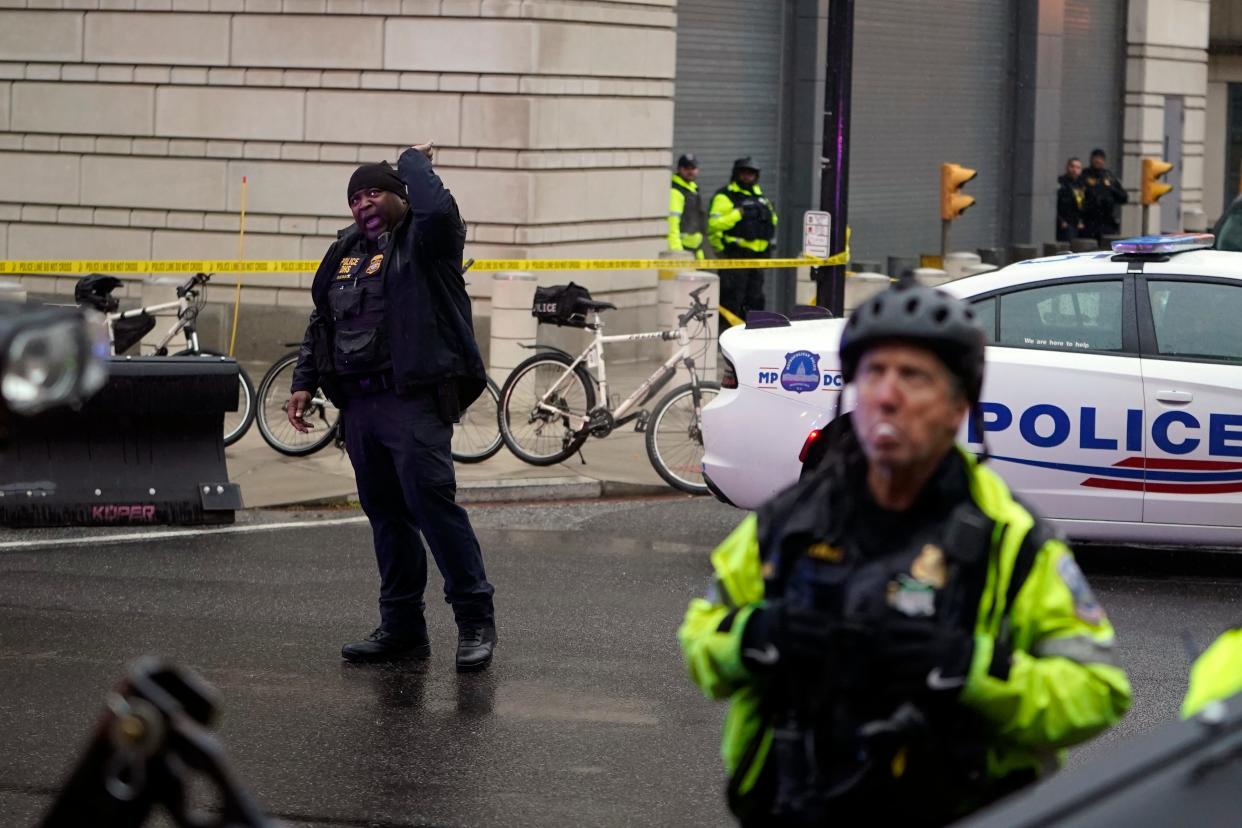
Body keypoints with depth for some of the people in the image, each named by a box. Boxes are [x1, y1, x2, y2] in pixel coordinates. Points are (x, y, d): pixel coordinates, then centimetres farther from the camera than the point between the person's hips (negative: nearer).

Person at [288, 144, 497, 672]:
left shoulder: (424, 238, -1)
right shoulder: (346, 252, 20)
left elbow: (436, 208, -26)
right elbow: (320, 325, 27)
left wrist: (414, 159, -8)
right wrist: (305, 382, 18)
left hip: (414, 399, -8)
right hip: (359, 405, 8)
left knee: (432, 503, -14)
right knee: (385, 515, 10)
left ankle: (475, 620, -8)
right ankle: (401, 628, 16)